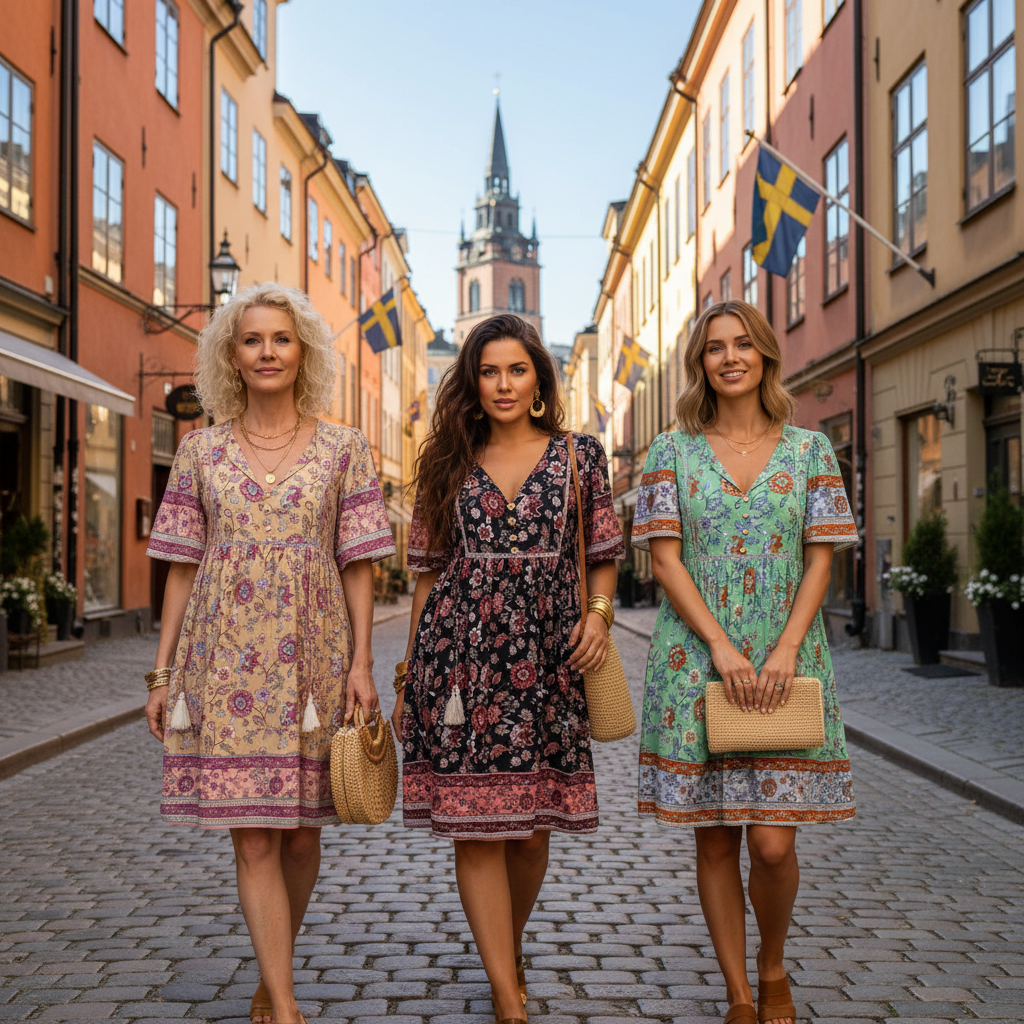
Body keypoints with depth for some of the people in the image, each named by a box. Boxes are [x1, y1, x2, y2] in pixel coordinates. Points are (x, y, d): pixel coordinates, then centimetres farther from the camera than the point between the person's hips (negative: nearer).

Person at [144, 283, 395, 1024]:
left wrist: (361, 663, -4)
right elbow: (182, 568, 7)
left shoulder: (343, 448, 5)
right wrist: (163, 673, 3)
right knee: (252, 833, -4)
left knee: (301, 829, 8)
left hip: (312, 657, 0)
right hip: (226, 658, 0)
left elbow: (358, 566, 3)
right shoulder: (202, 451, 6)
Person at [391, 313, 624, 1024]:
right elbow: (429, 571, 12)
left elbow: (603, 559, 12)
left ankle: (510, 948, 32)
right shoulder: (449, 462, 10)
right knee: (474, 822, -5)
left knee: (532, 825, 6)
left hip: (545, 657, 0)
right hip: (460, 652, 0)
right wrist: (410, 673, 10)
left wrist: (599, 613, -8)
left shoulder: (580, 455, 9)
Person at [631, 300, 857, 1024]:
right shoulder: (673, 450, 5)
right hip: (696, 661, 0)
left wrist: (786, 650, -10)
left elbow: (821, 559, 3)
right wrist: (721, 646, -12)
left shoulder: (809, 449, 7)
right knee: (716, 841, 5)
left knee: (773, 843, -5)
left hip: (787, 664, 0)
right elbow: (665, 557, -1)